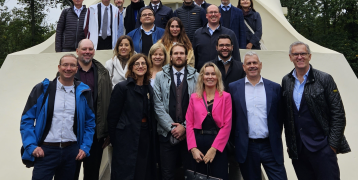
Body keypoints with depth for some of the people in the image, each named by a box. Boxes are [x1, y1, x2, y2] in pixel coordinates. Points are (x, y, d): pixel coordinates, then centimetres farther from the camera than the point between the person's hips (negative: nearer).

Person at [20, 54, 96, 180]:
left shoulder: (83, 92, 5)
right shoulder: (42, 89, 0)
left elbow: (90, 122, 10)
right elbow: (27, 119, 2)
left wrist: (85, 147, 3)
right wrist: (31, 146, -6)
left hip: (72, 151, 2)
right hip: (45, 151, -2)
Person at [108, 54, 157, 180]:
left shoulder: (149, 88, 10)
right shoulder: (122, 87, -8)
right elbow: (113, 115, -8)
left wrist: (153, 138, 9)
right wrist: (113, 139, -7)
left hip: (146, 137, 6)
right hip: (127, 139, -6)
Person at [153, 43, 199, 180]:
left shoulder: (196, 77, 2)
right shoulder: (160, 76, 5)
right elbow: (158, 105, -1)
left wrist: (185, 127, -9)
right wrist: (172, 127, -8)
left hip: (189, 132, 0)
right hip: (167, 133, 1)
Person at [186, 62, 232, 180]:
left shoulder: (225, 97, 3)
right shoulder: (194, 97, 8)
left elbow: (227, 125, -4)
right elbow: (189, 124, 3)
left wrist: (214, 149, -11)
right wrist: (193, 148, -8)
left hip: (218, 146, -2)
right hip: (198, 143, 2)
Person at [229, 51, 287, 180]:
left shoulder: (274, 88, 4)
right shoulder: (234, 87, 1)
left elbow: (280, 116, 8)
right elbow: (231, 116, 3)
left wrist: (276, 138, 4)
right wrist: (235, 141, 1)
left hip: (271, 147, 1)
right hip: (246, 148, 0)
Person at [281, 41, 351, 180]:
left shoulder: (324, 79, -3)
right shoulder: (286, 81, 6)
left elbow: (338, 114, -4)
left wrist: (332, 144, -8)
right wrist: (289, 144, 8)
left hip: (322, 147, -3)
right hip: (297, 149, 3)